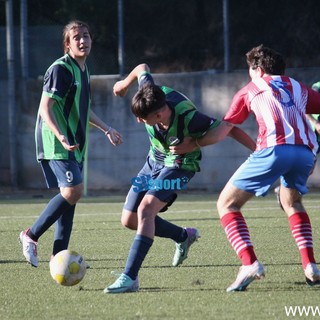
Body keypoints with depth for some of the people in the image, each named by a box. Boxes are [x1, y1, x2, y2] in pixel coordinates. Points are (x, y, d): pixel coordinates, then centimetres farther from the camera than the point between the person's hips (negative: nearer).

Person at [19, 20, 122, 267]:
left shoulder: (83, 70, 16)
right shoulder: (60, 69, -13)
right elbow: (45, 108, -19)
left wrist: (107, 129, 32)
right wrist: (61, 138, -32)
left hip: (75, 145, 9)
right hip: (56, 144, -9)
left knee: (70, 196, 7)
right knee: (74, 190, -20)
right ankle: (31, 236, -9)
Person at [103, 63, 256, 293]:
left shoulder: (188, 118, -37)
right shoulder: (150, 93, -24)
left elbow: (228, 128, -26)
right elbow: (143, 68, -1)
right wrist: (126, 83, 19)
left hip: (179, 165, -7)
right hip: (155, 160, 7)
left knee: (146, 209, -29)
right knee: (129, 220, 6)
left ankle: (130, 278, -30)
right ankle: (184, 236, 29)